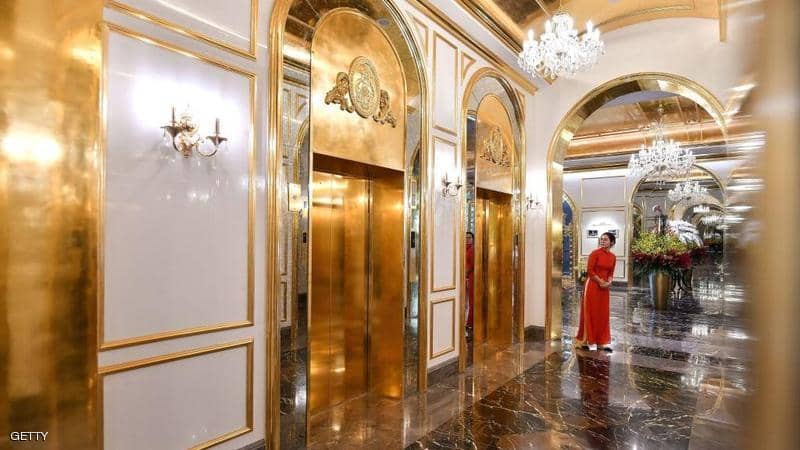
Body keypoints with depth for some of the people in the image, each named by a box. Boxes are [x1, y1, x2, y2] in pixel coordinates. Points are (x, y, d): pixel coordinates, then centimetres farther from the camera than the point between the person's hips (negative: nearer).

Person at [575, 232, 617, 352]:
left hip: (604, 287, 5)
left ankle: (602, 342, 18)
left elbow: (610, 273, 11)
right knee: (590, 313, 1)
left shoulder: (613, 257, 7)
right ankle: (583, 340, 11)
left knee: (603, 314, 9)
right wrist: (600, 281, -16)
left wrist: (608, 282, -7)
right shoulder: (595, 253, -10)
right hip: (592, 285, -5)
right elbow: (589, 270, -13)